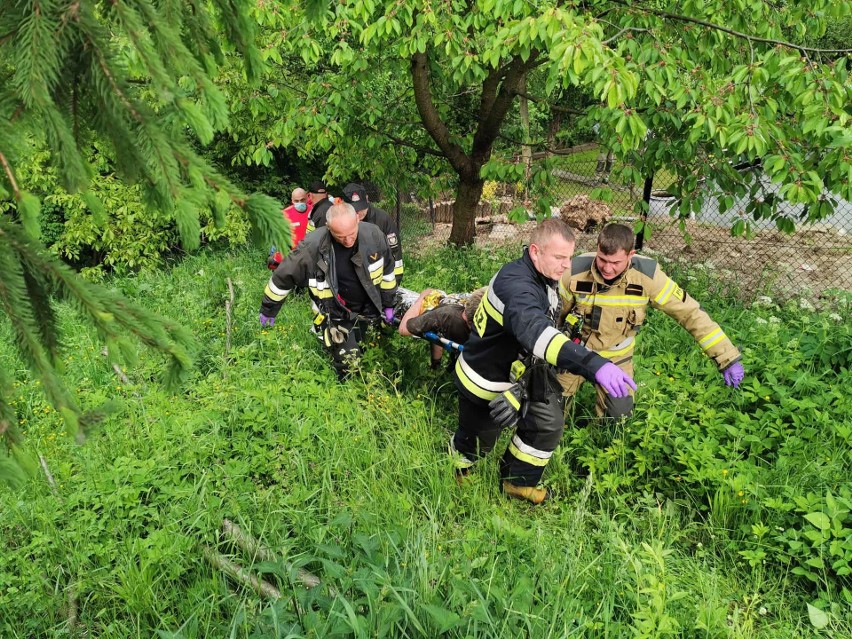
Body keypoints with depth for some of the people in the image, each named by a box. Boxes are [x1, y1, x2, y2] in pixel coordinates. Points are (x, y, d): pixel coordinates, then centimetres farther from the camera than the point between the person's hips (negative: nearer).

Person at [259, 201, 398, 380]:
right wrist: (268, 310, 1)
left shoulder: (372, 234, -18)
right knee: (348, 366, -5)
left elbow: (387, 269, 1)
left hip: (369, 309, 3)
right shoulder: (312, 247, -27)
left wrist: (388, 304, 8)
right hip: (336, 315, -3)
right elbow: (284, 276, -12)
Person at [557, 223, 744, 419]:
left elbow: (690, 312, -19)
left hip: (615, 355, 1)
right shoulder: (576, 272, -26)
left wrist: (728, 357, -20)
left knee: (618, 416, 3)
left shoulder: (647, 276, -26)